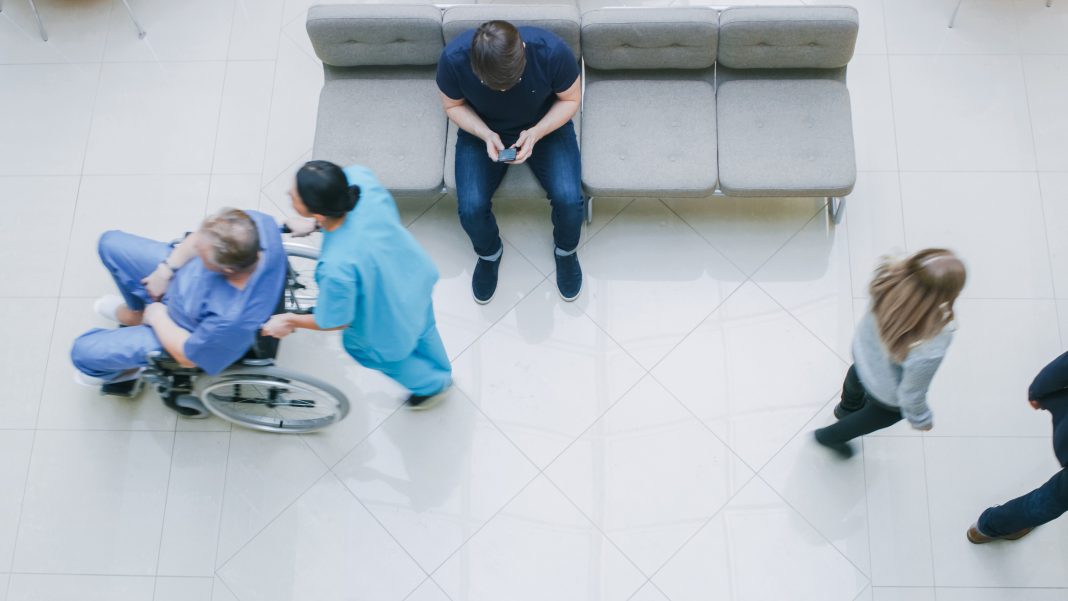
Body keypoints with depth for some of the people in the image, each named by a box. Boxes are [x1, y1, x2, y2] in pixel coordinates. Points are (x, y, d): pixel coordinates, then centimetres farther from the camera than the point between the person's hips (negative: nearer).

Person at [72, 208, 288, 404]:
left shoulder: (232, 319, -46)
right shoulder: (256, 222, -35)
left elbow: (188, 357, -24)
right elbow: (205, 237, -10)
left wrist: (156, 316, -9)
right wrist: (166, 269, -12)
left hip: (183, 331, -6)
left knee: (84, 350, 1)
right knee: (110, 243, 15)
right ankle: (137, 313, 43)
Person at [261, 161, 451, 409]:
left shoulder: (336, 267, -45)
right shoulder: (359, 177, -32)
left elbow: (334, 322, -23)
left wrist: (289, 320, -9)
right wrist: (314, 224, -4)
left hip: (391, 326, -5)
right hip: (417, 277, 5)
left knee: (358, 346, 32)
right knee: (421, 327, 37)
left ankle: (431, 384, 56)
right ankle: (441, 373, 70)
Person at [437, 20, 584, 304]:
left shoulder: (552, 51, -32)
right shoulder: (453, 58, -30)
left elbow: (570, 99, -12)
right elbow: (453, 105, -9)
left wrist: (536, 133, -28)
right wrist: (485, 135, -26)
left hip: (546, 126, 0)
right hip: (482, 131, 1)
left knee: (569, 198, -22)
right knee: (470, 207, -19)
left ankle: (566, 250, 14)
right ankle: (489, 253, 17)